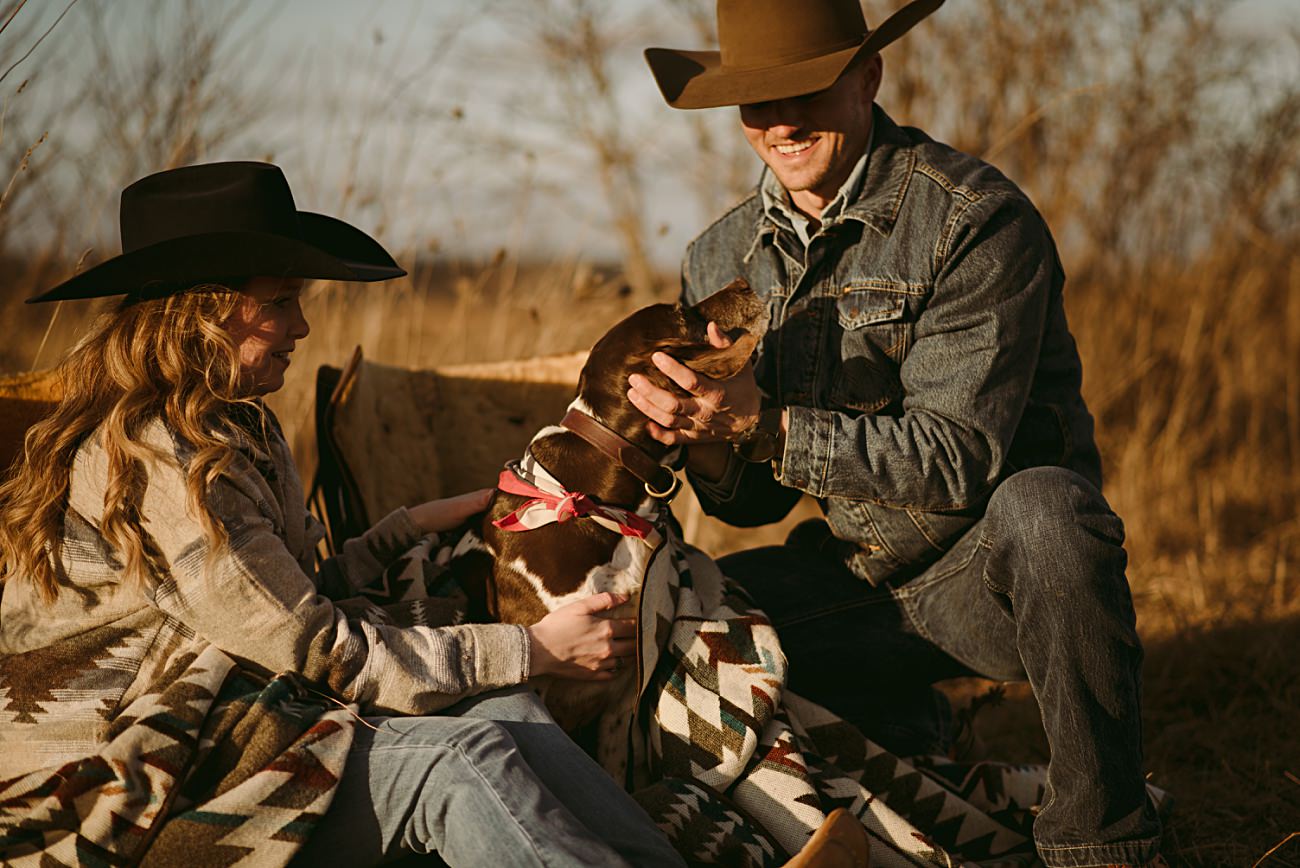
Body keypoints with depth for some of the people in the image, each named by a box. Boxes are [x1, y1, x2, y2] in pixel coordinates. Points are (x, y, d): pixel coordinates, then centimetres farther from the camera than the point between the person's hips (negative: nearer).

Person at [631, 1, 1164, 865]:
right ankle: (904, 736, 12)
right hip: (861, 581, 6)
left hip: (991, 568, -6)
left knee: (1043, 505, -38)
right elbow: (753, 501, 7)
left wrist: (765, 425, -30)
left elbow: (958, 458, -22)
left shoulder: (977, 219, -16)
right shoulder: (723, 260, 3)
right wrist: (708, 446, -17)